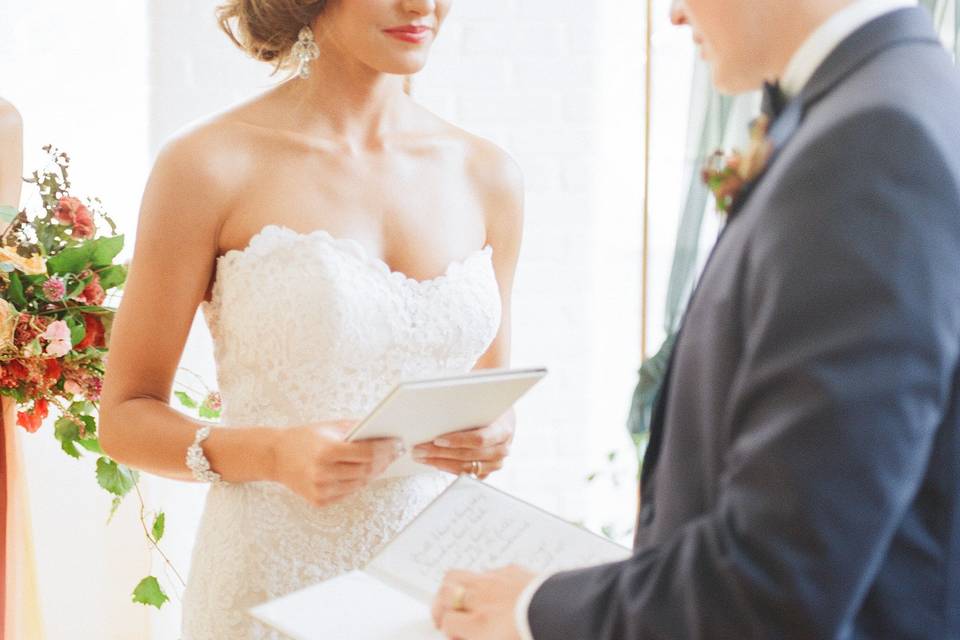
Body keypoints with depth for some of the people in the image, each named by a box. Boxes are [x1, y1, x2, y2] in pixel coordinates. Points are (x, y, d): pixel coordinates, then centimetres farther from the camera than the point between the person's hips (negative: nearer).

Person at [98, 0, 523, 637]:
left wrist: (493, 437, -8)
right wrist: (275, 454, -21)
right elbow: (126, 417, -4)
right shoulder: (210, 166, -8)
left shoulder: (487, 176, 4)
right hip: (272, 584, -4)